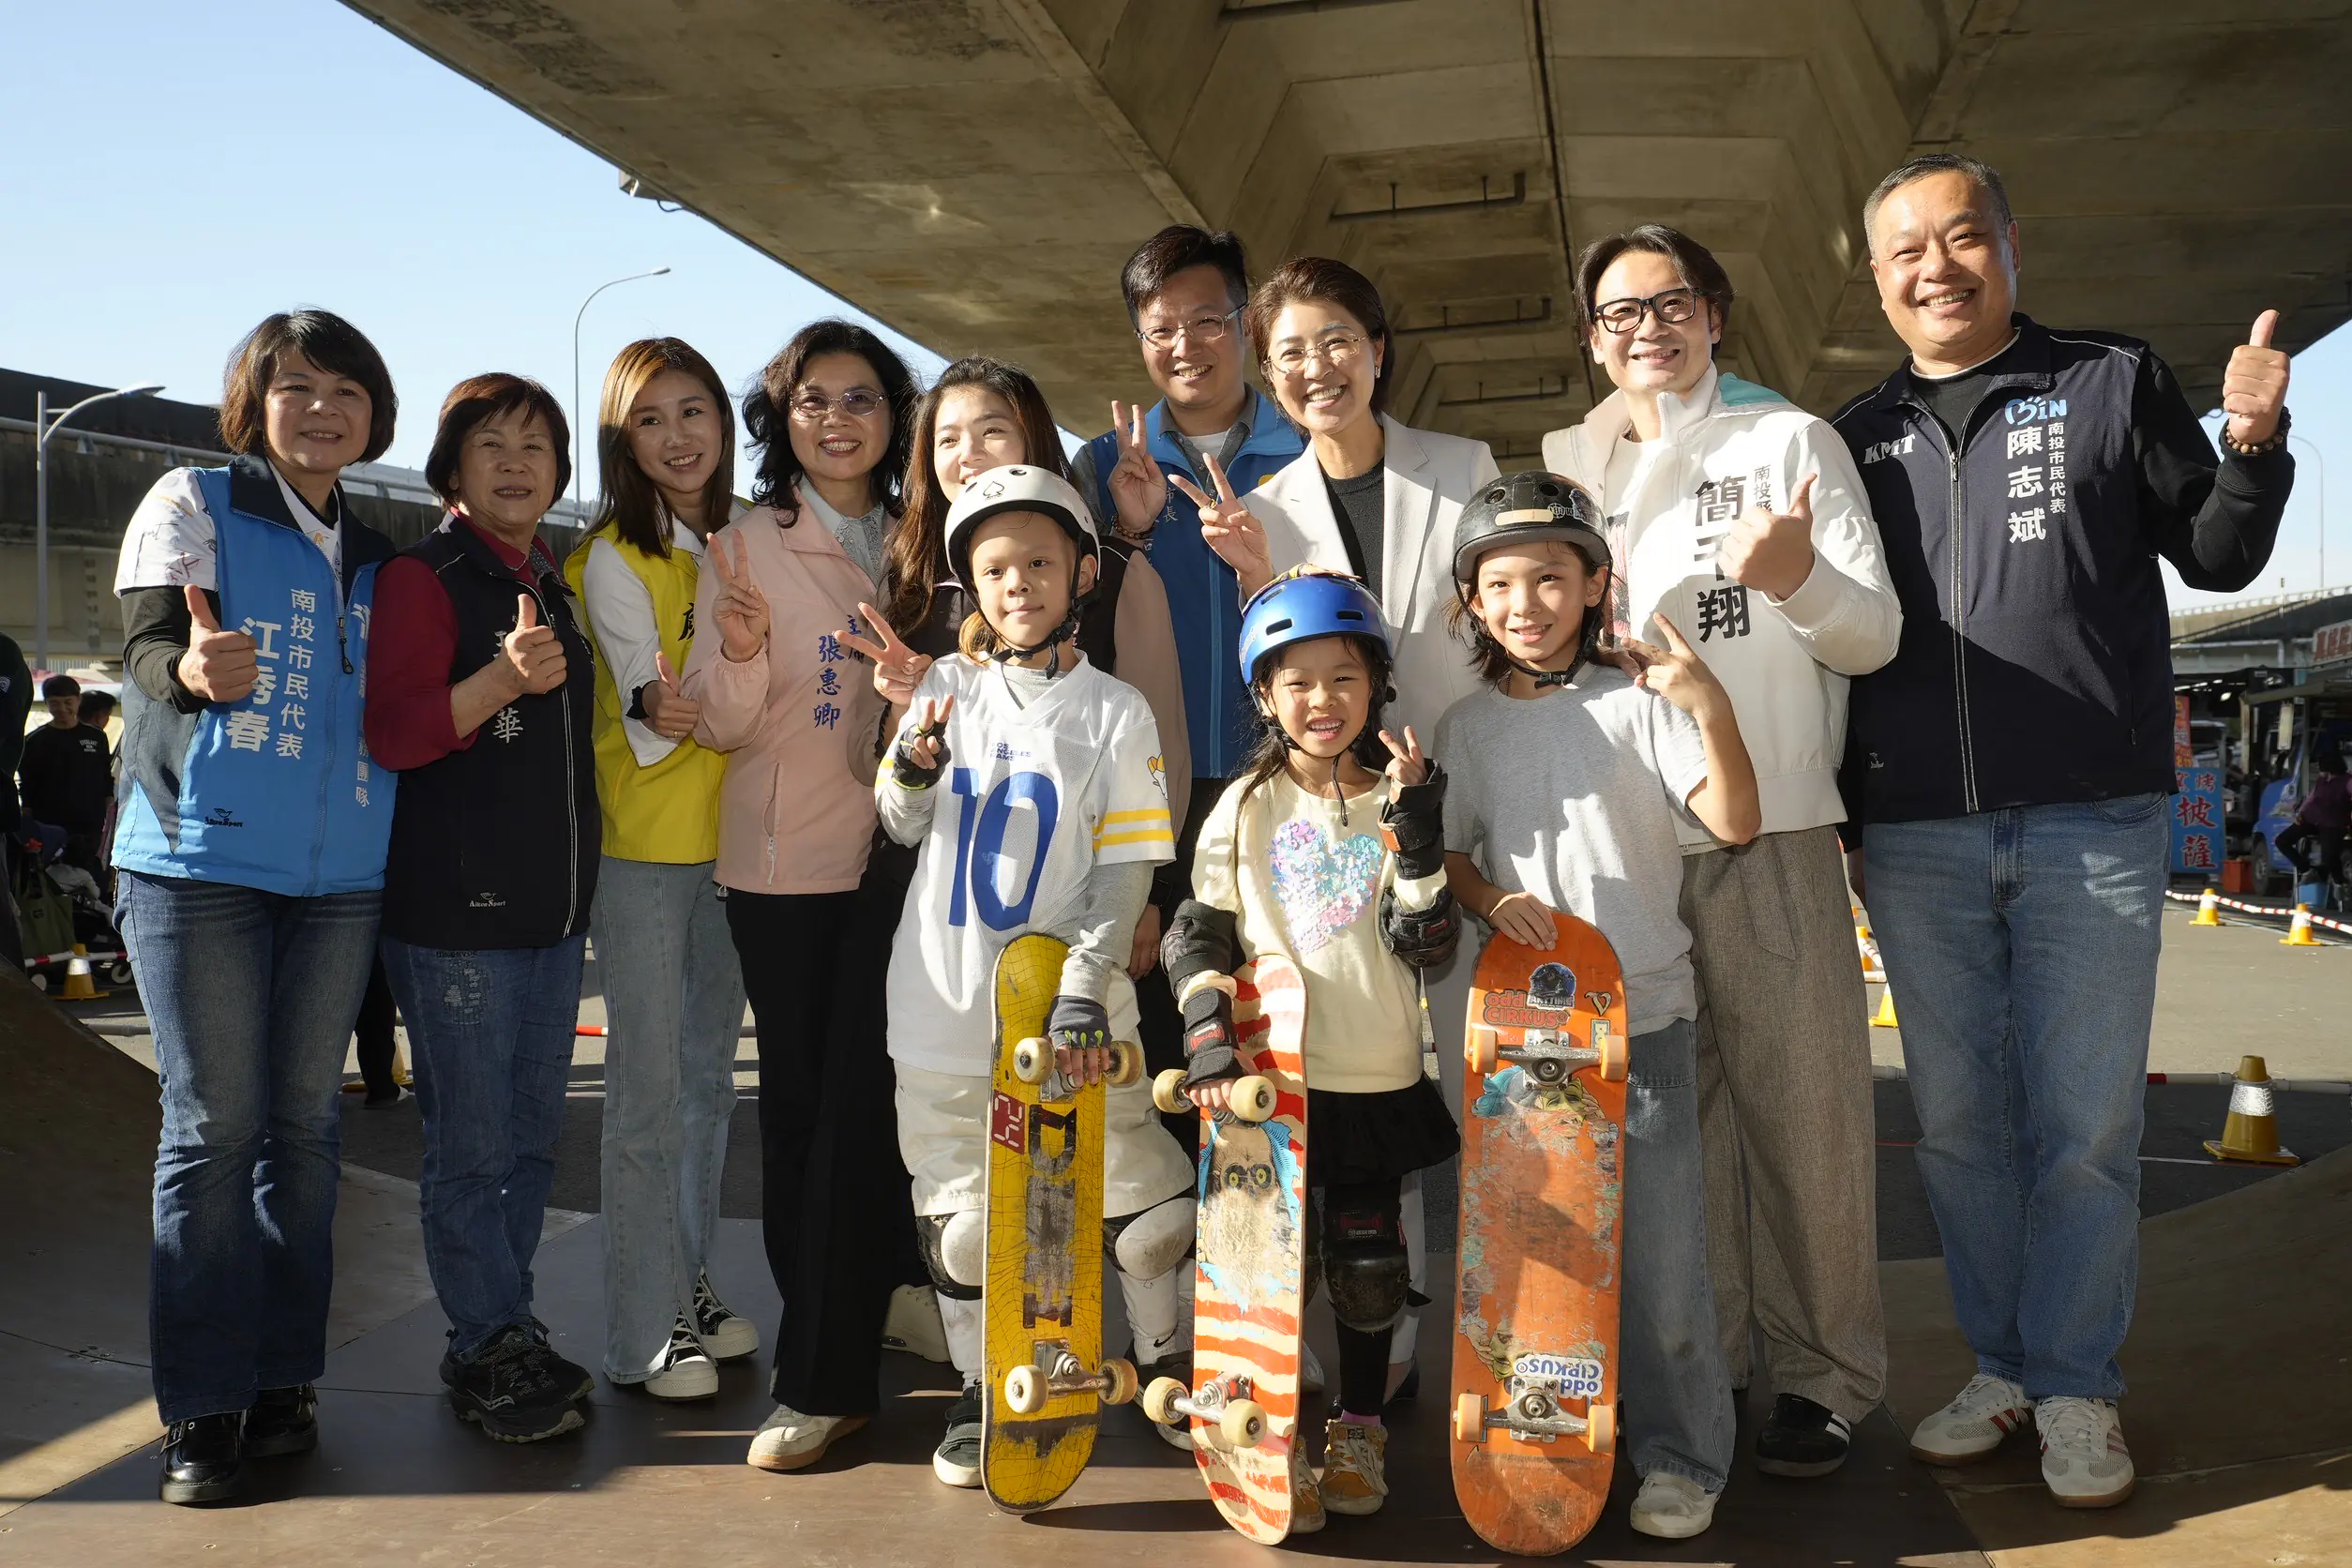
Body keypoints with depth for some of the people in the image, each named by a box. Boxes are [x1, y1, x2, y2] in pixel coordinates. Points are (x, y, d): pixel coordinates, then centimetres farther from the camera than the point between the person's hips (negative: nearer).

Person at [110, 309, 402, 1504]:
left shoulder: (373, 557, 16)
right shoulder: (194, 503, 2)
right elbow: (145, 648, -11)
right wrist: (187, 668, -34)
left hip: (340, 875, 5)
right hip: (202, 858, -4)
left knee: (305, 1125, 7)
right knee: (213, 1128, -3)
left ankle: (280, 1379, 17)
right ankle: (203, 1406, 6)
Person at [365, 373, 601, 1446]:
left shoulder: (553, 587, 16)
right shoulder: (425, 577, -6)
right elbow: (390, 733, -17)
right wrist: (499, 682, -29)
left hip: (552, 907, 8)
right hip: (456, 911, -7)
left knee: (530, 1137, 14)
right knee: (470, 1146, -1)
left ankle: (505, 1331, 26)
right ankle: (493, 1355, 11)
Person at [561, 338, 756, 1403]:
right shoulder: (614, 560, -9)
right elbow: (646, 724, -14)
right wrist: (658, 709, -35)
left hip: (732, 836, 6)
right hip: (642, 844, -6)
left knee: (710, 1069, 13)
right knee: (648, 1084, -4)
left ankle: (689, 1283, 26)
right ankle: (643, 1332, 5)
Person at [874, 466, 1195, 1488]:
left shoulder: (1116, 711, -2)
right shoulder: (945, 687, 5)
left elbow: (1126, 867, -6)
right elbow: (902, 828, 10)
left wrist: (1083, 986, -18)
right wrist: (916, 756, -12)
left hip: (1068, 1009, -1)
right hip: (947, 1003, 2)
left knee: (1139, 1197, 5)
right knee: (960, 1213, 9)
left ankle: (1163, 1361, 30)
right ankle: (975, 1396, 29)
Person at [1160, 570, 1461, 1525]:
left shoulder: (1399, 801, 2)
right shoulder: (1245, 808, 2)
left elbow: (1427, 945, -6)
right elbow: (1196, 935, 3)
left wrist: (1414, 831, -15)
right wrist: (1209, 1041, -10)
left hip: (1378, 1083, 1)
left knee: (1368, 1268, 9)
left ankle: (1358, 1429, 29)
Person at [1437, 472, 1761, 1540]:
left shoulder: (1635, 703, -3)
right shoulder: (1466, 729, 7)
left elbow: (1735, 822, -11)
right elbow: (1446, 854, 10)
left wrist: (1710, 708, -25)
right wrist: (1493, 901, -11)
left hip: (1644, 1015, -3)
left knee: (1658, 1251, 0)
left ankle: (1681, 1457, 16)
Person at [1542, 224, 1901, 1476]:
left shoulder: (1789, 441, 7)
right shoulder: (1563, 465, 16)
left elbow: (1876, 635, 1)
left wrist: (1798, 578, -19)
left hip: (1771, 832, -3)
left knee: (1802, 1103, -3)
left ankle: (1822, 1373, 10)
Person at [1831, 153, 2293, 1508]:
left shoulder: (2114, 383, 6)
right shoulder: (1858, 437, 12)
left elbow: (2218, 556, 8)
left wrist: (2251, 443, -11)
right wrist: (1833, 816, 10)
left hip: (2092, 830, -2)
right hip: (1916, 845, 3)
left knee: (2085, 1127, 2)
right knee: (1959, 1125, 9)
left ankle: (2076, 1386, 16)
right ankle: (2002, 1366, 23)